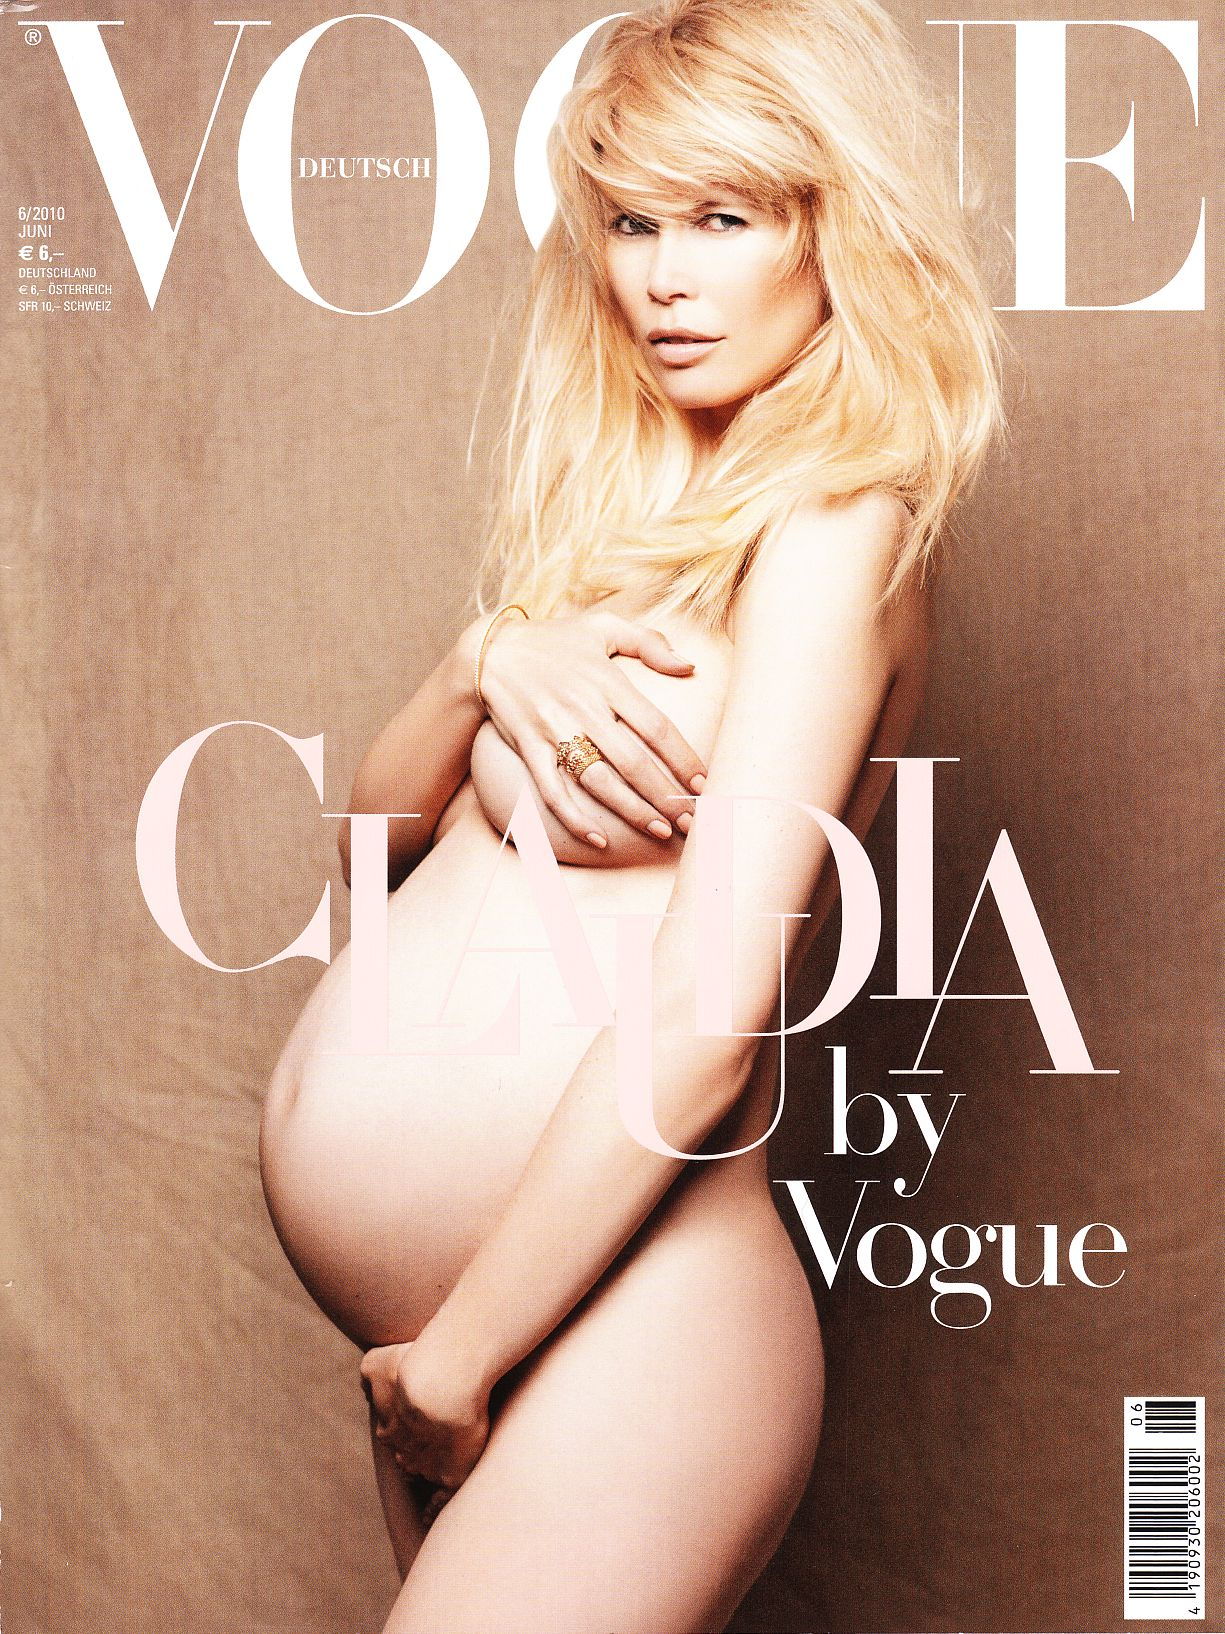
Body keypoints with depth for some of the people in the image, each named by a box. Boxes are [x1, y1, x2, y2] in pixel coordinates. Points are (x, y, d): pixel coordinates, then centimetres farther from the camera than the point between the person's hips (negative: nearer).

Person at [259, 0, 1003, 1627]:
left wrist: (448, 1364, -14)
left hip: (606, 1321, -8)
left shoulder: (837, 521, -12)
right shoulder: (632, 502, 11)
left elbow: (705, 1023, -20)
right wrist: (489, 661, -10)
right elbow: (383, 821, 10)